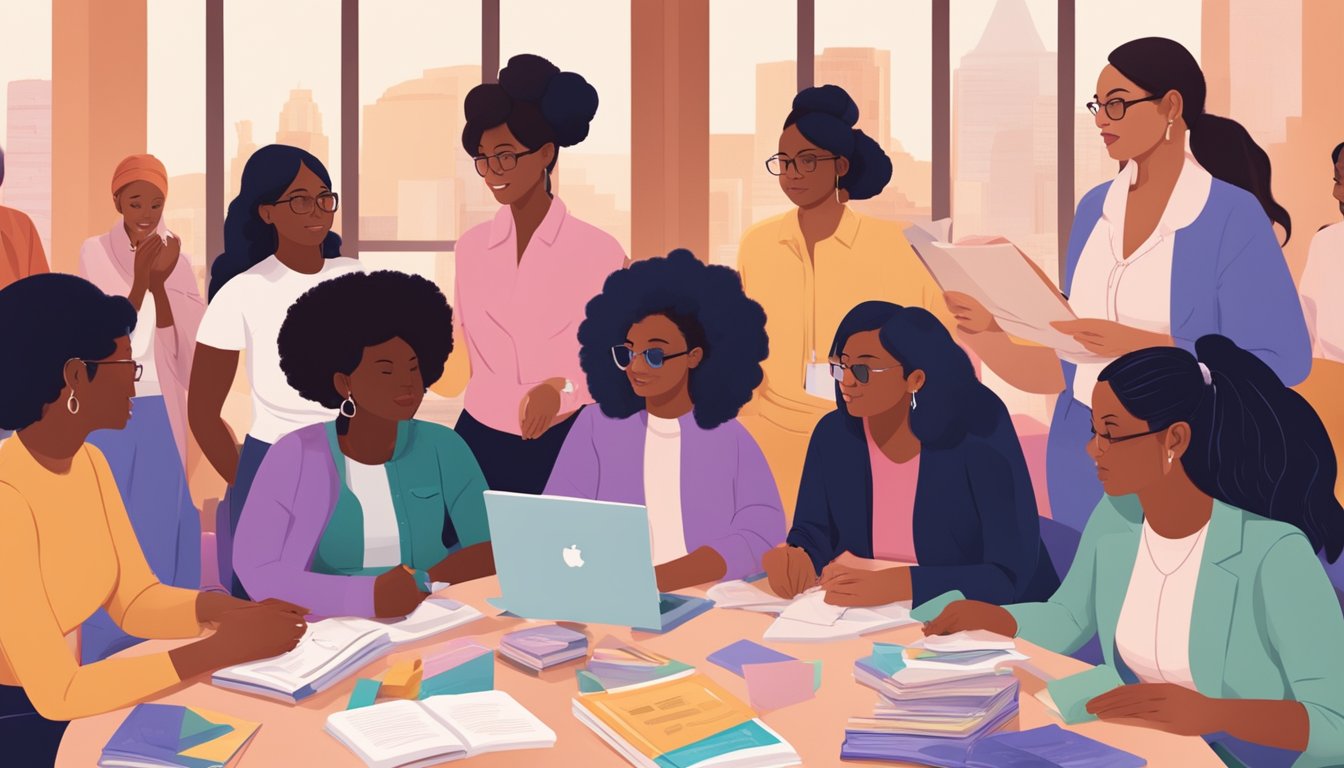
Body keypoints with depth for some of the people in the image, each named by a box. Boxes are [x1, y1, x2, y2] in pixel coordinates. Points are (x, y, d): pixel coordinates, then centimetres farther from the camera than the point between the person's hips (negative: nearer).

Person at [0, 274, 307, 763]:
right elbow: (56, 694, -27)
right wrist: (219, 650, -29)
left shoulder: (89, 462, 1)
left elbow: (134, 601, 5)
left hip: (64, 711, 7)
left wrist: (226, 611, -14)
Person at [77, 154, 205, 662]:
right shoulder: (96, 253, -4)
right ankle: (107, 656, 12)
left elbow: (181, 345, -6)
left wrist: (159, 283, -19)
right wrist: (140, 281, -24)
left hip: (162, 413, 2)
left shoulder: (176, 258, 2)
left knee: (163, 524, 5)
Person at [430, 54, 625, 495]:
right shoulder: (472, 247, 5)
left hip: (563, 447, -3)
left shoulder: (596, 250, -8)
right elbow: (463, 365, 9)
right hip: (480, 444, 3)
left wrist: (563, 388, -22)